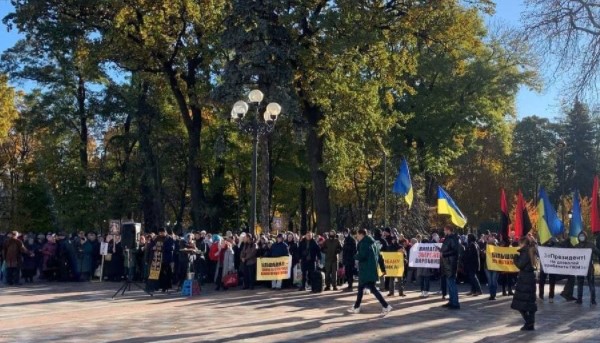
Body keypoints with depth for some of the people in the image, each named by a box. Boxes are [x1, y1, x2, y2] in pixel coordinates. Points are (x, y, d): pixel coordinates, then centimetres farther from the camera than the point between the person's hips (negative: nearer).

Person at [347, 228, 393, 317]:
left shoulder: (363, 243, -13)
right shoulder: (372, 242, 15)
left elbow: (361, 256, -23)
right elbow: (377, 255, 17)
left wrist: (355, 256, -3)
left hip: (366, 270, -10)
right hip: (372, 269, 10)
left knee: (372, 288, -9)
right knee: (361, 287, 17)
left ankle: (386, 306, -13)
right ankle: (356, 307, 23)